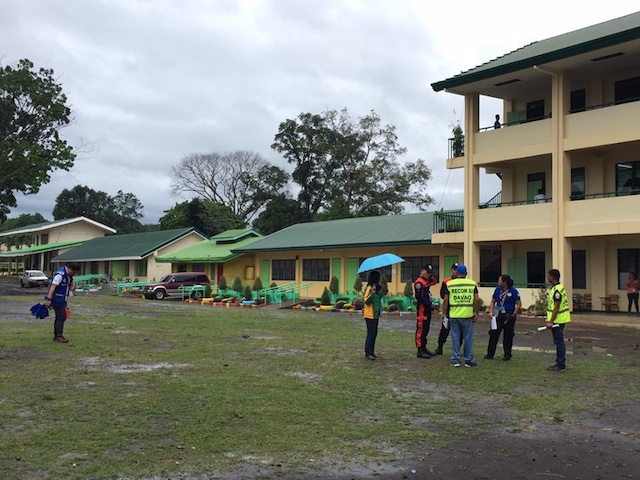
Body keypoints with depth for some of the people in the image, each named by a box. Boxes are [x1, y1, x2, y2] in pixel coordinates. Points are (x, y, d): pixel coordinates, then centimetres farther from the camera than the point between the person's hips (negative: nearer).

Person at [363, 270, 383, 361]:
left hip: (375, 315, 10)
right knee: (371, 334, -9)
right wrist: (372, 293, -33)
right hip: (370, 315, -10)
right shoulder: (369, 288, -15)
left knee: (374, 333, 12)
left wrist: (380, 292, 15)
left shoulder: (376, 287, 14)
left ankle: (371, 352, 18)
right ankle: (368, 353, -7)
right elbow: (366, 301, -22)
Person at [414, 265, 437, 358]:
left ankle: (424, 348, 23)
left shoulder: (426, 282, 16)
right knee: (421, 330, -7)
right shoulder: (419, 283, -14)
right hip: (422, 310, -10)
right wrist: (430, 304, -19)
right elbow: (418, 297, -21)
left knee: (425, 330, 15)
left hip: (427, 310, 10)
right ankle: (420, 351, -6)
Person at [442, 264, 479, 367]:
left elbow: (445, 300, 0)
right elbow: (477, 300, -2)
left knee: (455, 338, 7)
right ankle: (469, 360, 14)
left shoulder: (449, 284, 1)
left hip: (454, 315, 0)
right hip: (468, 315, 0)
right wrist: (476, 313, 7)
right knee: (468, 338, 9)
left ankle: (455, 360, 10)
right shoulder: (472, 284, 2)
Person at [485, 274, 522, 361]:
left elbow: (519, 304, -5)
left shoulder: (513, 291, -6)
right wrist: (491, 312, 1)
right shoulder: (497, 289, 7)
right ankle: (490, 353, 7)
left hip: (509, 316, -4)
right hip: (498, 315, 4)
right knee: (493, 334, 1)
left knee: (508, 336, 5)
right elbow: (493, 301, 13)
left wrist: (513, 315, -10)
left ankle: (507, 355, 17)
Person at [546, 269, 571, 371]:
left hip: (557, 320, -10)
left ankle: (561, 364, 0)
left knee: (559, 342, -5)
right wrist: (550, 320, 23)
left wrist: (551, 321, -21)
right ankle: (560, 362, 22)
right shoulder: (557, 288, 13)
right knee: (559, 342, 15)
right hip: (559, 320, 10)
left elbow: (556, 307, -22)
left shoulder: (557, 290, -19)